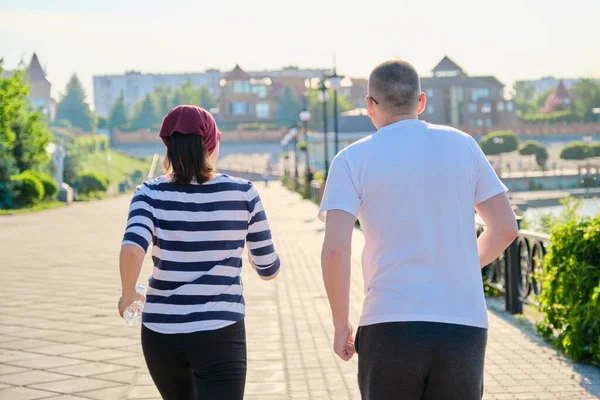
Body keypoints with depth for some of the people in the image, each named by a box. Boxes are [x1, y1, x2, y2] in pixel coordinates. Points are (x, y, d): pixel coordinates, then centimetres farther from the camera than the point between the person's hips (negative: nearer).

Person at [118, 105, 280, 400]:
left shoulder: (151, 195, -3)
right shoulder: (242, 194, -3)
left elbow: (132, 248, -22)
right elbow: (269, 269, 3)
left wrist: (128, 295, -4)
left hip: (161, 333, 3)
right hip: (220, 334, -3)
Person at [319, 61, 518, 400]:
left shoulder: (353, 159, 1)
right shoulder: (462, 145, 8)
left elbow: (335, 250, -9)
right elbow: (506, 228, 9)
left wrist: (341, 325, 3)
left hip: (390, 325, -2)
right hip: (465, 325, 2)